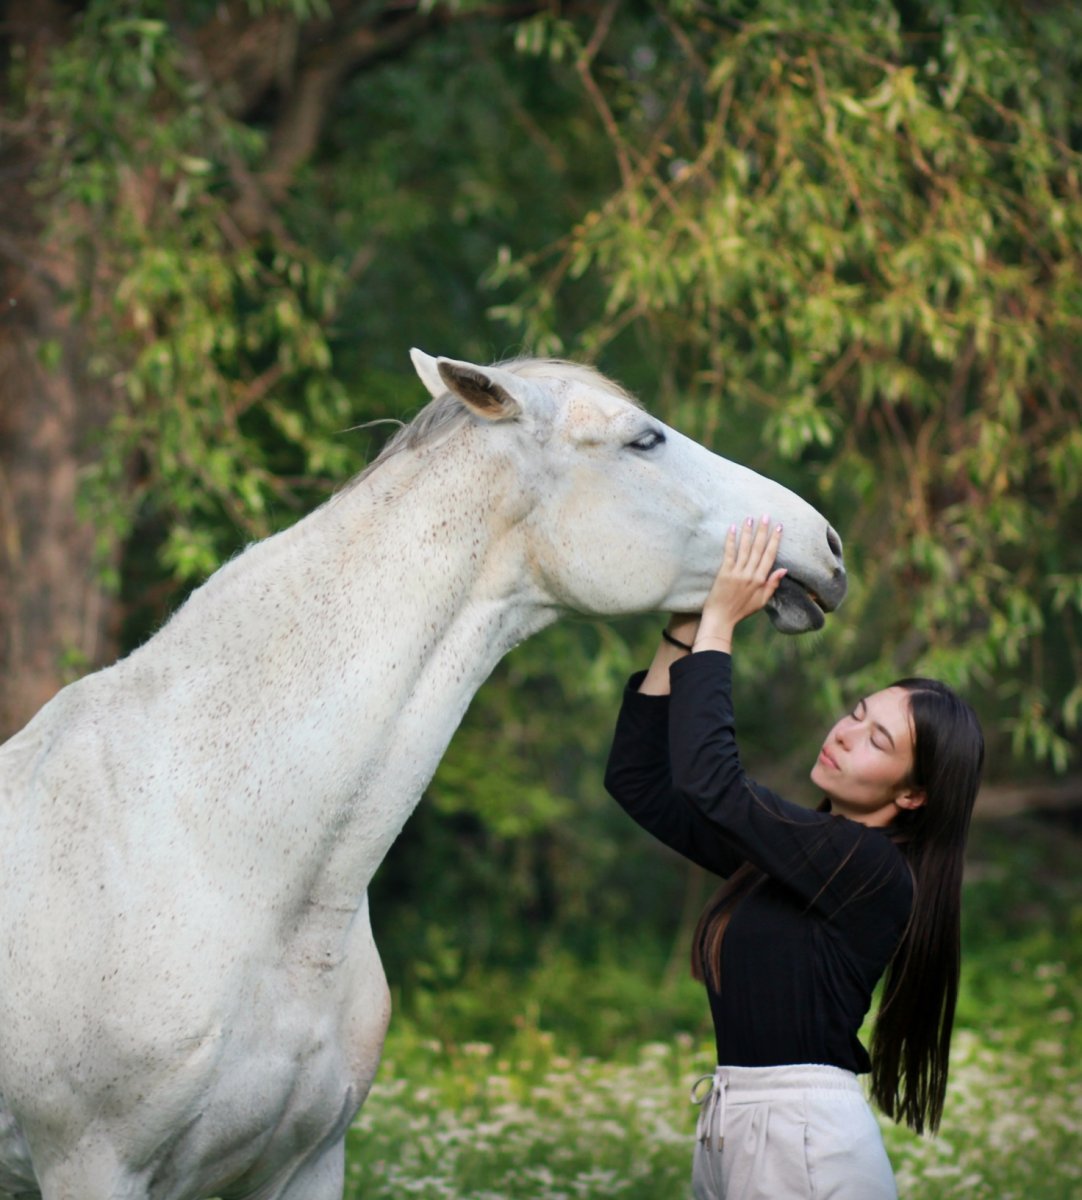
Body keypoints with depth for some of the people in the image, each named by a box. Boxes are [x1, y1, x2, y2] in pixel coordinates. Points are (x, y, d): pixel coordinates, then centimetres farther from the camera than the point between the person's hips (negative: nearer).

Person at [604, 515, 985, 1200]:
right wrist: (683, 633, 7)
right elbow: (638, 780, 14)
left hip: (804, 1140, -8)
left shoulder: (874, 872, -12)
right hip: (730, 1129, 8)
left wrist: (718, 622, -12)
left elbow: (706, 778, -21)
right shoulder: (787, 848, 13)